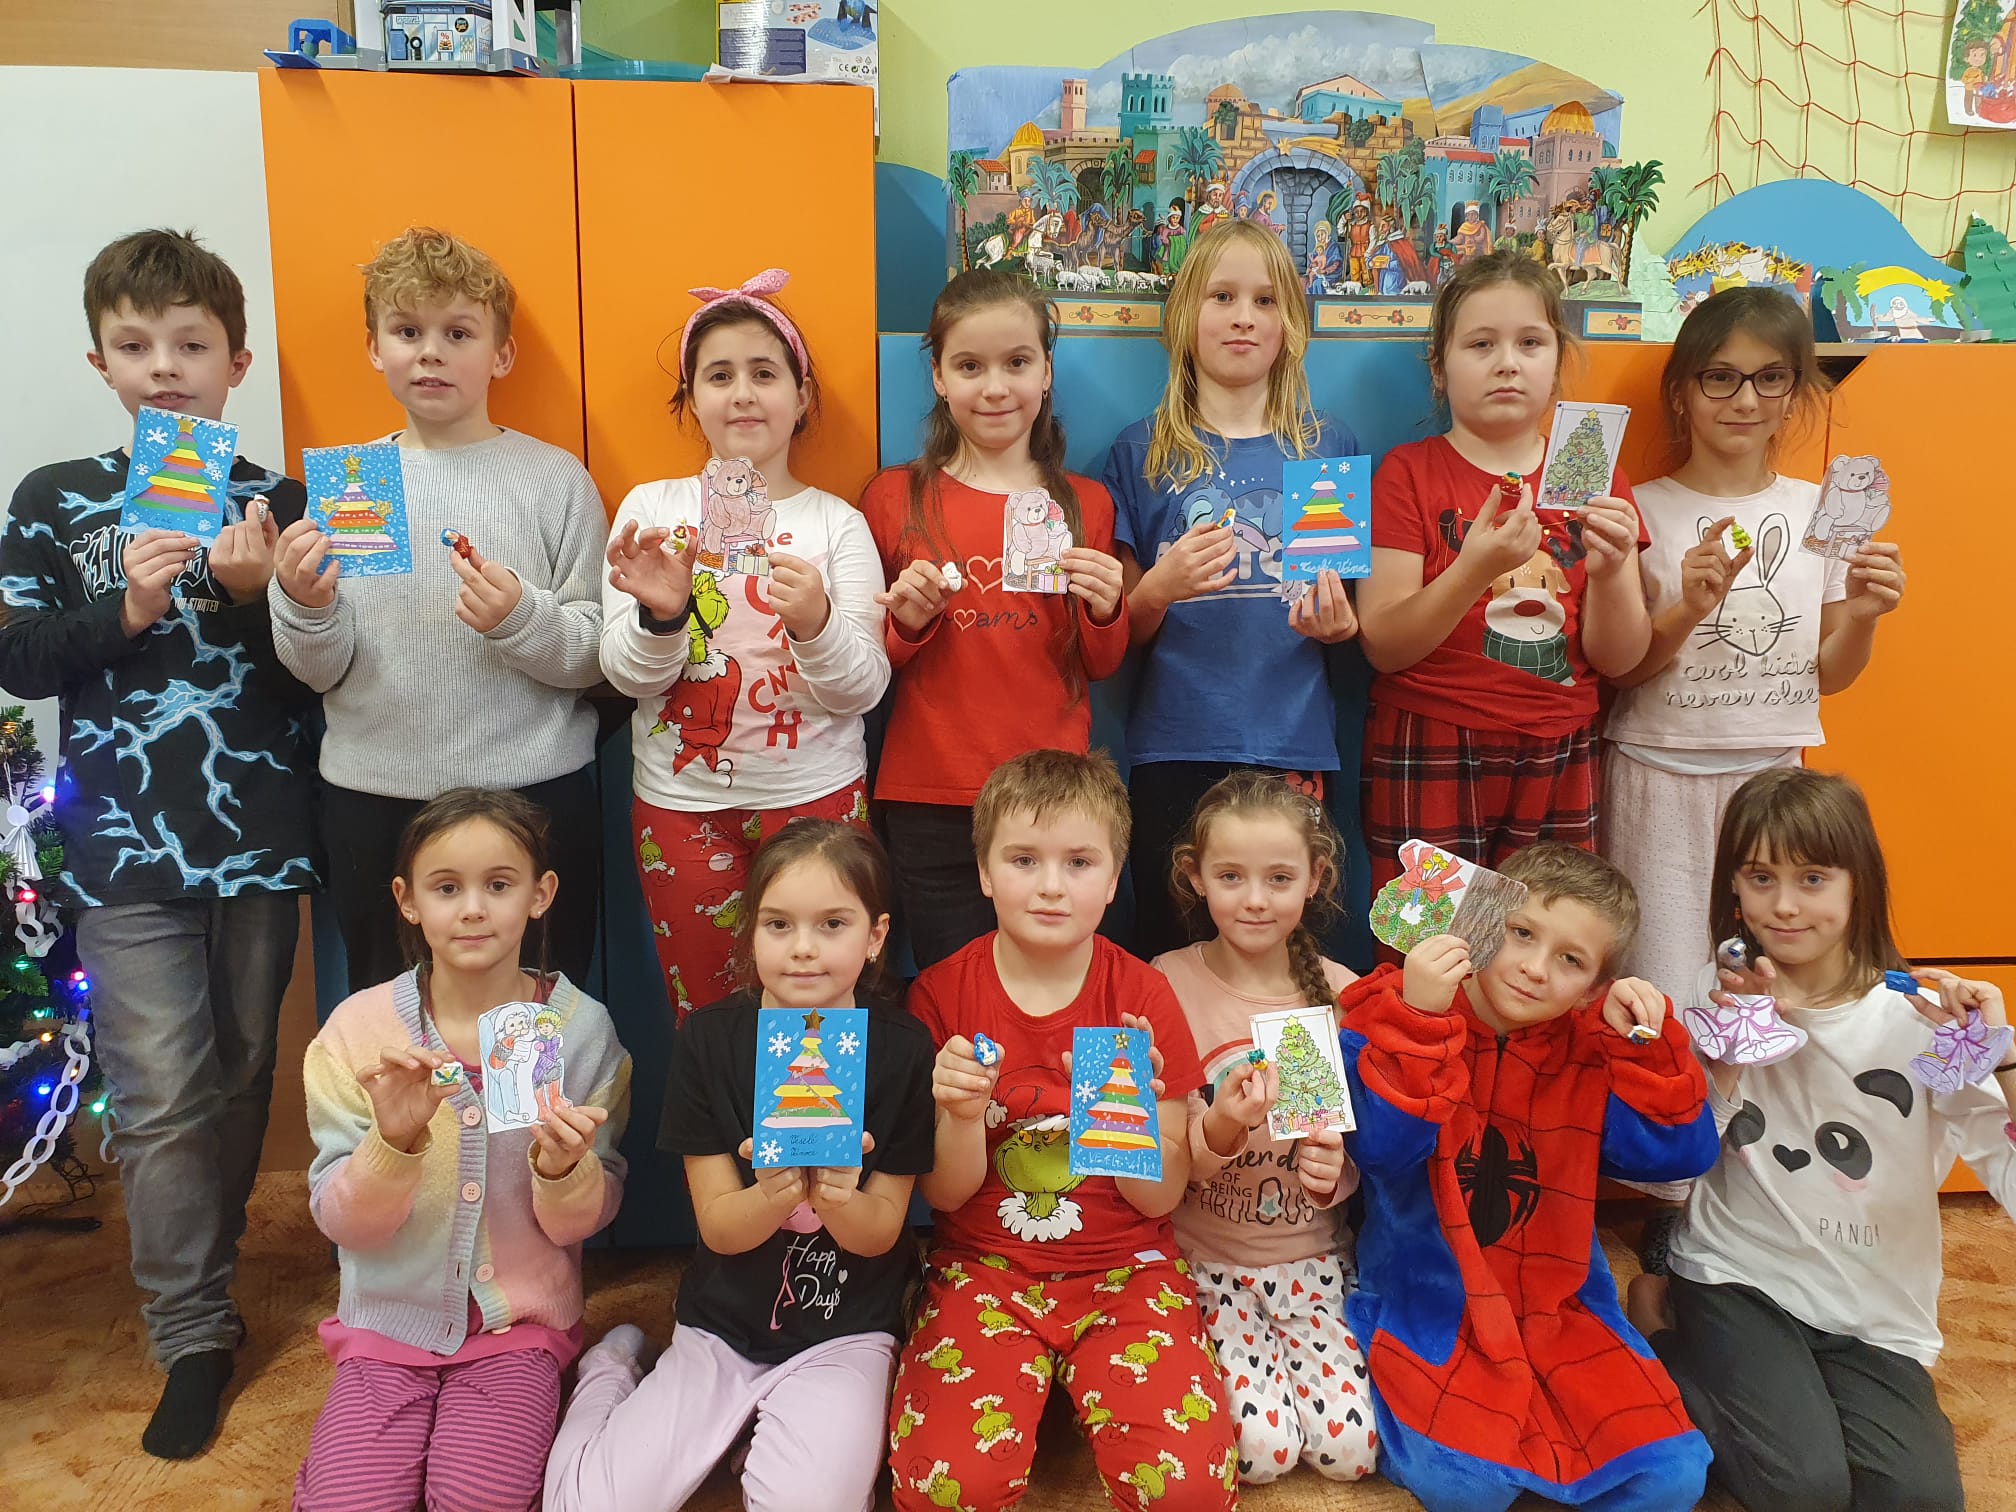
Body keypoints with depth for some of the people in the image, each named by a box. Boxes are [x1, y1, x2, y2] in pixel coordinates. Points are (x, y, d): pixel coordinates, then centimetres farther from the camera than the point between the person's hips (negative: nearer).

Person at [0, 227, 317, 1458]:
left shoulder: (277, 502, 0)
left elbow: (315, 676, -2)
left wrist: (253, 594, -20)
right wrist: (123, 611, -16)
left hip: (259, 840, 1)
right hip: (128, 851, -1)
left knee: (242, 1077, 15)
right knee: (162, 1100, -1)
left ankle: (201, 1273, 37)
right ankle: (195, 1336, 15)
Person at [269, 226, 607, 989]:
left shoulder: (556, 478, -1)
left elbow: (595, 657, -3)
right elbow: (322, 672, 5)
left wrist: (522, 618, -21)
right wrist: (306, 607, -14)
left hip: (535, 791, -2)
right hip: (374, 798, 2)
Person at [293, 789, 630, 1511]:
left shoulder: (580, 1028, -9)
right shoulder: (359, 1027, -8)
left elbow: (583, 1223, -3)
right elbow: (342, 1222, -7)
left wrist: (564, 1169, -26)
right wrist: (394, 1139, -27)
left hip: (520, 1320, -1)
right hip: (391, 1318, 1)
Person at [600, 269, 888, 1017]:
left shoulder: (837, 522, -1)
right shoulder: (652, 507, 2)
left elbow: (864, 689, -7)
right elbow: (626, 675, -2)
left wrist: (816, 622, -26)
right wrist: (660, 613, -22)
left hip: (815, 793, -1)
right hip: (681, 799, 1)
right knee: (705, 1012, 13)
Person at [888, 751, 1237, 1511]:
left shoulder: (1143, 997, -4)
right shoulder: (943, 994, -5)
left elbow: (1161, 1198, -4)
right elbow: (944, 1195, -1)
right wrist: (959, 1116, -22)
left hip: (1125, 1267, 1)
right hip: (984, 1268, 0)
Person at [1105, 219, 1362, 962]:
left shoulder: (1331, 447, 8)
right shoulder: (1142, 452, 5)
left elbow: (1352, 619, 13)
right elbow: (1121, 631, 6)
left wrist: (1336, 624, -9)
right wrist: (1160, 588, -14)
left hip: (1295, 746, 1)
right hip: (1174, 748, 0)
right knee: (1168, 956, 4)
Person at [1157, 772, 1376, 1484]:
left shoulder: (1340, 993, -4)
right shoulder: (1166, 985, -12)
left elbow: (1362, 1150, 3)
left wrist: (1337, 1170, -20)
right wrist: (1219, 1130, -31)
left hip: (1312, 1258, 2)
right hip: (1200, 1258, -2)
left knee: (1351, 1448, -12)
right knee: (1260, 1445, -18)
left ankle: (1283, 1342, 14)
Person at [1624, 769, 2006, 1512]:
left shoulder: (1920, 1016, -9)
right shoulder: (1720, 993, -3)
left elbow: (2009, 1182, -15)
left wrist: (2001, 1057, -28)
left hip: (1876, 1316, 1)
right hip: (1738, 1280, -1)